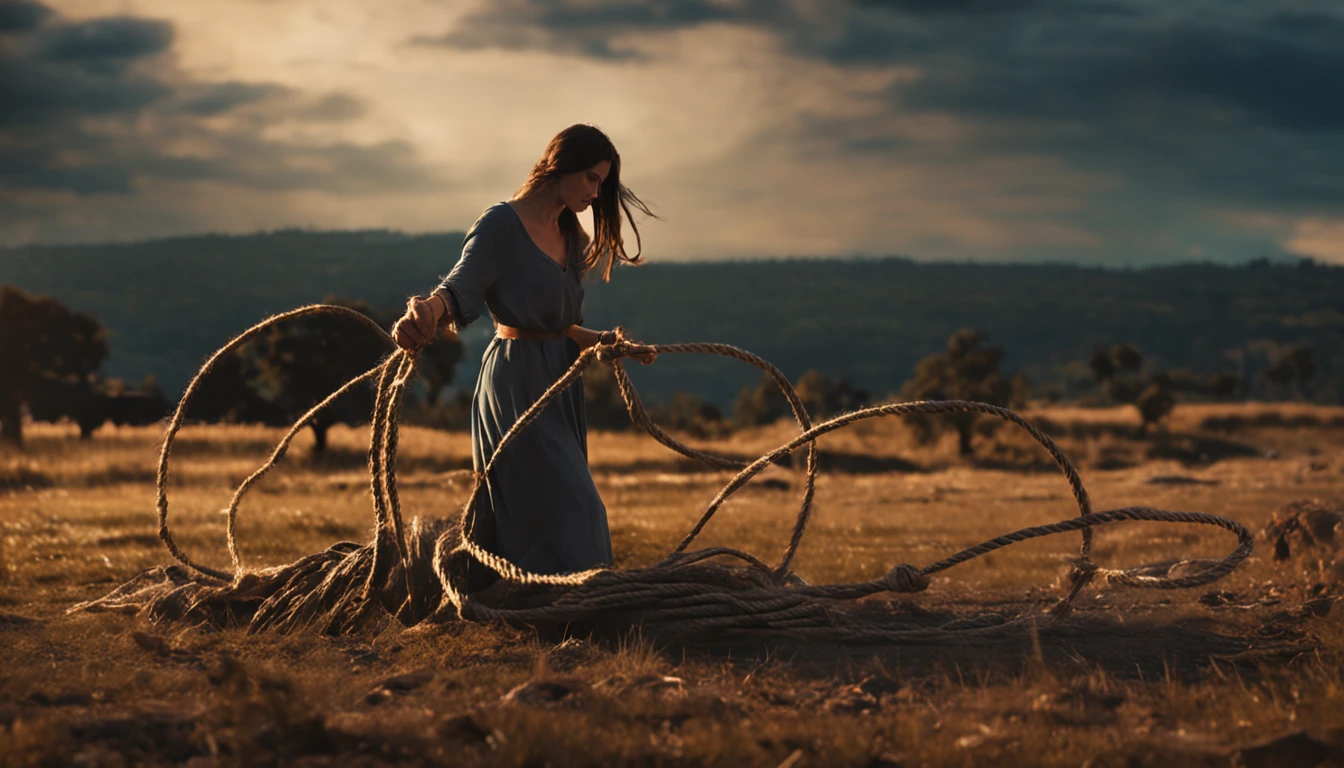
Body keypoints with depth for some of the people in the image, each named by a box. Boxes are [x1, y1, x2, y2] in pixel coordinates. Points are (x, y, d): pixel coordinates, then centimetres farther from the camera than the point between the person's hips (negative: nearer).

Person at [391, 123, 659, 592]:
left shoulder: (571, 237, 14)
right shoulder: (502, 225, -11)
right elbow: (459, 291, -26)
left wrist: (606, 341, 3)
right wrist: (427, 310, -46)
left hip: (558, 386, 9)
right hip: (517, 383, -9)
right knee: (562, 510, -14)